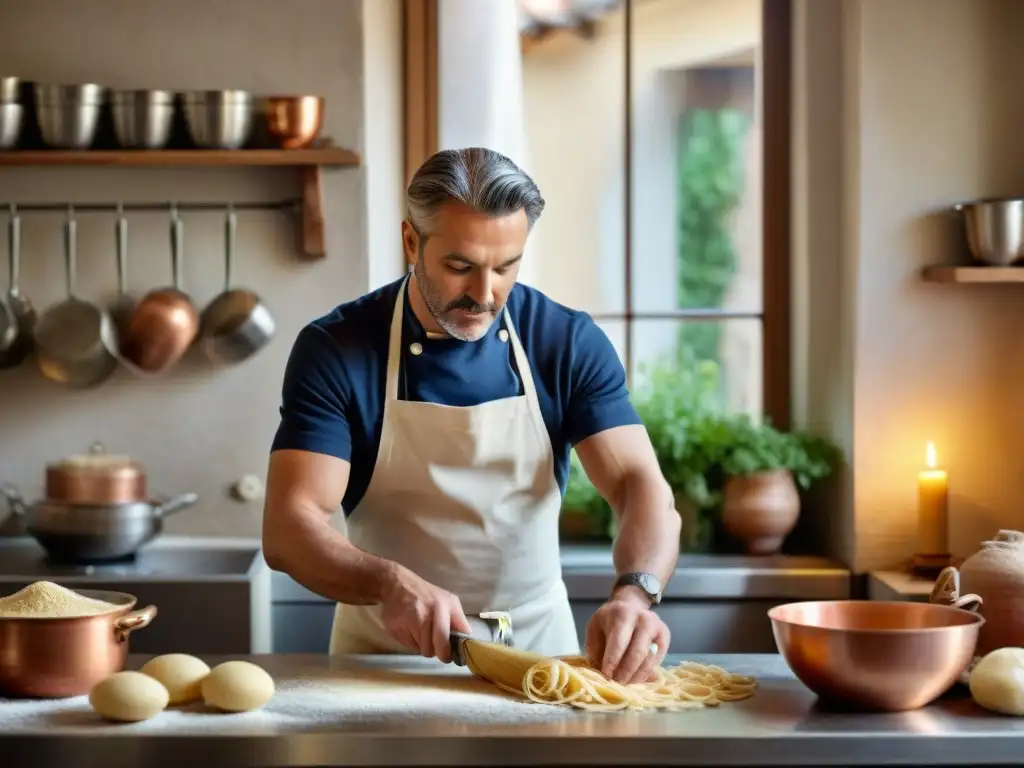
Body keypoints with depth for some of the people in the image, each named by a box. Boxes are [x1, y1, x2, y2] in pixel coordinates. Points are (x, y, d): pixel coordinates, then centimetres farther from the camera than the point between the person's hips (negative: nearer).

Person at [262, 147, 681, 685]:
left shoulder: (570, 343, -3)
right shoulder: (334, 349, -8)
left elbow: (643, 487, -11)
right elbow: (288, 528, -13)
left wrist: (634, 594, -32)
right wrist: (391, 584, -33)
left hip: (539, 648, 0)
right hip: (382, 658, 0)